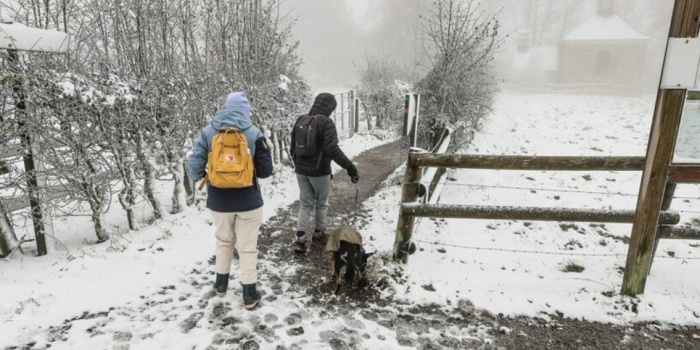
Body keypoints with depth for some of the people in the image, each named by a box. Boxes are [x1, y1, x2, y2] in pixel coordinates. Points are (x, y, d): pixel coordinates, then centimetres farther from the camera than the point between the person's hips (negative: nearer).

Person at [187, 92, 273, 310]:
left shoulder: (208, 132, -4)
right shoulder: (254, 133, -9)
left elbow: (194, 165, -8)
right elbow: (265, 171, -6)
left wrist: (198, 177, 15)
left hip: (219, 201, 2)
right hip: (248, 201, -2)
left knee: (224, 241, 25)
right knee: (247, 246, 11)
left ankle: (221, 284, 39)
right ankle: (250, 295, 18)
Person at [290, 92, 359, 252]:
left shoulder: (300, 120, 4)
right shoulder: (326, 122, -16)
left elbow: (293, 147, 11)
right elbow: (332, 149, -25)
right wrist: (349, 166, -21)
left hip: (301, 171, 5)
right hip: (319, 171, -5)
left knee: (305, 204, 15)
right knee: (321, 203, 17)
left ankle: (299, 238, 4)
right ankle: (318, 234, 32)